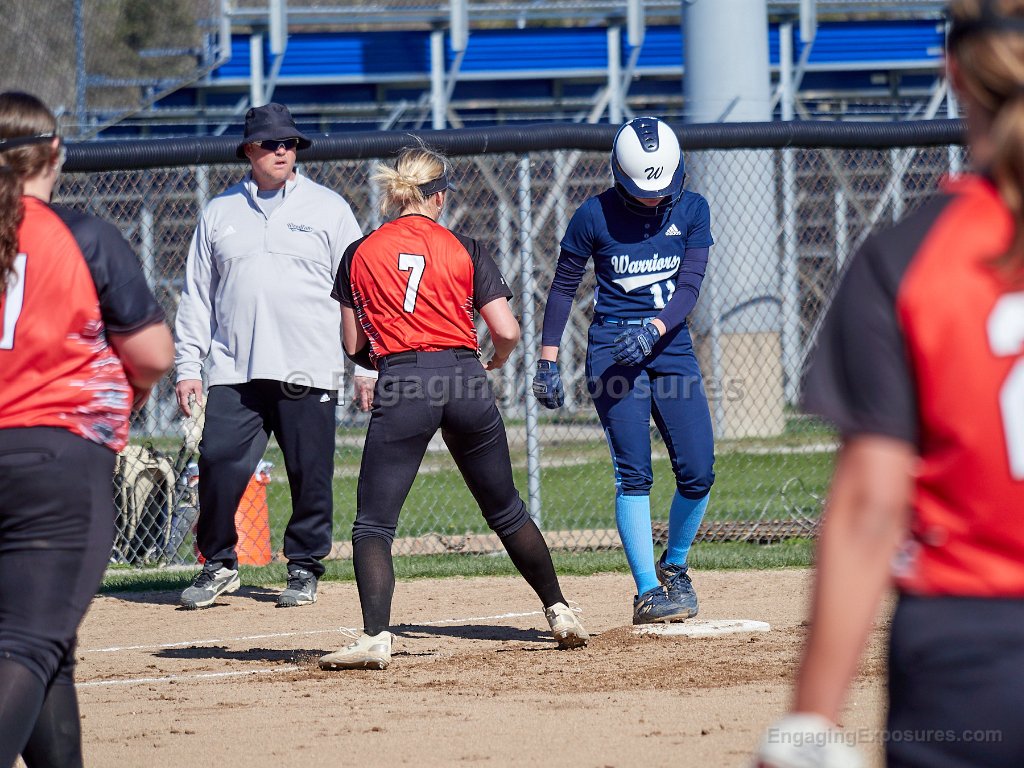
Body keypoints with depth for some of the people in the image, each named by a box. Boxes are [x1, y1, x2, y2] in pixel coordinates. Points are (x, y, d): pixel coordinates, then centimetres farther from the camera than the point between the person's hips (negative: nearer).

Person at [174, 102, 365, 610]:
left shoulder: (328, 208, 7)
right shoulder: (220, 212, 13)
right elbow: (196, 295, 15)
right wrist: (188, 367, 7)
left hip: (308, 373, -1)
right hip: (234, 372, 1)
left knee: (311, 474, 0)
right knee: (219, 467, -7)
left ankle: (304, 568, 15)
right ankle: (219, 564, 9)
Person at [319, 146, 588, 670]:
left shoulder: (360, 254, 8)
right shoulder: (464, 250, 7)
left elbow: (354, 345, 9)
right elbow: (506, 332, 2)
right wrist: (494, 364, 24)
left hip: (401, 388, -2)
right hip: (465, 377, 2)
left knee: (373, 523, -1)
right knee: (506, 511, 19)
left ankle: (375, 638, -18)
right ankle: (559, 613, 25)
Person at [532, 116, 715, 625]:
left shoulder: (692, 210, 2)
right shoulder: (594, 216, -5)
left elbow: (689, 284, -5)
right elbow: (563, 287, 4)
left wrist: (654, 329, -23)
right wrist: (548, 361, 1)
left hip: (671, 343, 3)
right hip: (612, 345, -3)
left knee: (698, 471, -3)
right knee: (633, 473, -11)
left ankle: (674, 567, 22)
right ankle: (647, 593, -11)